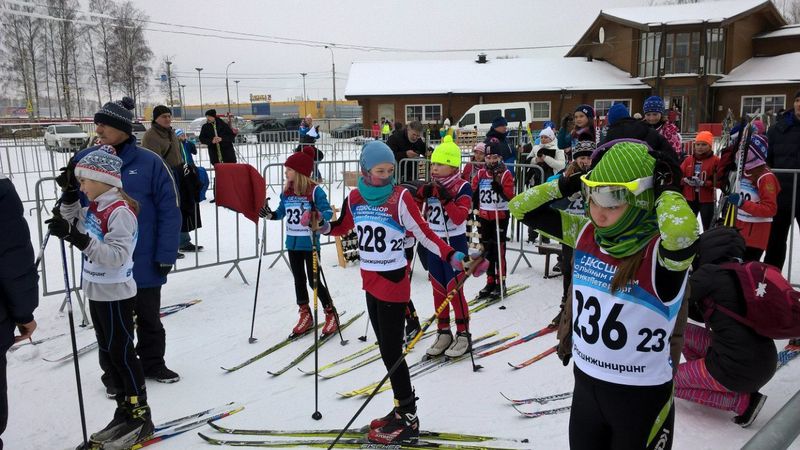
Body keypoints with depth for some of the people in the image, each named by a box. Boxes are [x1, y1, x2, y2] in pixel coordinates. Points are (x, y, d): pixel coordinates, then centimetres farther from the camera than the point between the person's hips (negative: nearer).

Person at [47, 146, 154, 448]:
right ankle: (125, 412, 27)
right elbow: (74, 224, 23)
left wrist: (78, 239, -36)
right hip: (98, 293, 9)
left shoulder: (120, 212, -21)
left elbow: (117, 255, -28)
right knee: (107, 355, 15)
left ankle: (141, 417, 14)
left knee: (122, 354, 0)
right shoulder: (93, 207, 6)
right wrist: (69, 197, 8)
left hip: (116, 295, -9)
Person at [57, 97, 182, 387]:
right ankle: (114, 373, 32)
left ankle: (153, 364, 36)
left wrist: (166, 254, -12)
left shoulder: (149, 162, -11)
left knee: (149, 319, 16)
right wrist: (69, 189, -15)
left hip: (143, 262, -2)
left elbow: (169, 209, -10)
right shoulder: (85, 159, -2)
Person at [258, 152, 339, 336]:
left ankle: (331, 315, 18)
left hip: (310, 243, -6)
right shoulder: (286, 191, 4)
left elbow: (328, 211, -17)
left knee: (314, 281, 0)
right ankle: (305, 316, 29)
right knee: (299, 280, 15)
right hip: (292, 242, 6)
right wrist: (269, 214, -5)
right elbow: (281, 212, 13)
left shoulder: (315, 190, -15)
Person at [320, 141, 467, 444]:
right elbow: (342, 227, 18)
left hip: (393, 281, -6)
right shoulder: (355, 198, 2)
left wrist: (451, 255, -23)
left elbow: (423, 233, -12)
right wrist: (323, 225, -1)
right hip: (369, 281, 6)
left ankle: (407, 419, 12)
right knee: (387, 348, 14)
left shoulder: (400, 197, -13)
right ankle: (403, 409, 28)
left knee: (392, 351, -2)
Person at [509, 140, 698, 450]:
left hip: (641, 395, -5)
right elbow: (521, 208, -2)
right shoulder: (586, 234, -5)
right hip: (585, 383, 5)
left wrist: (665, 189, -27)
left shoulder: (661, 252, -22)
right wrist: (571, 184, -11)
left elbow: (682, 231, -46)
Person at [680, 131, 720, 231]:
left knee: (708, 228, 2)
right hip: (690, 198, 4)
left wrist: (704, 183, -23)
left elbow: (719, 181, -12)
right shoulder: (688, 159, 6)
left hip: (707, 200, -4)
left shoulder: (716, 160, -7)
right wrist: (686, 180, -15)